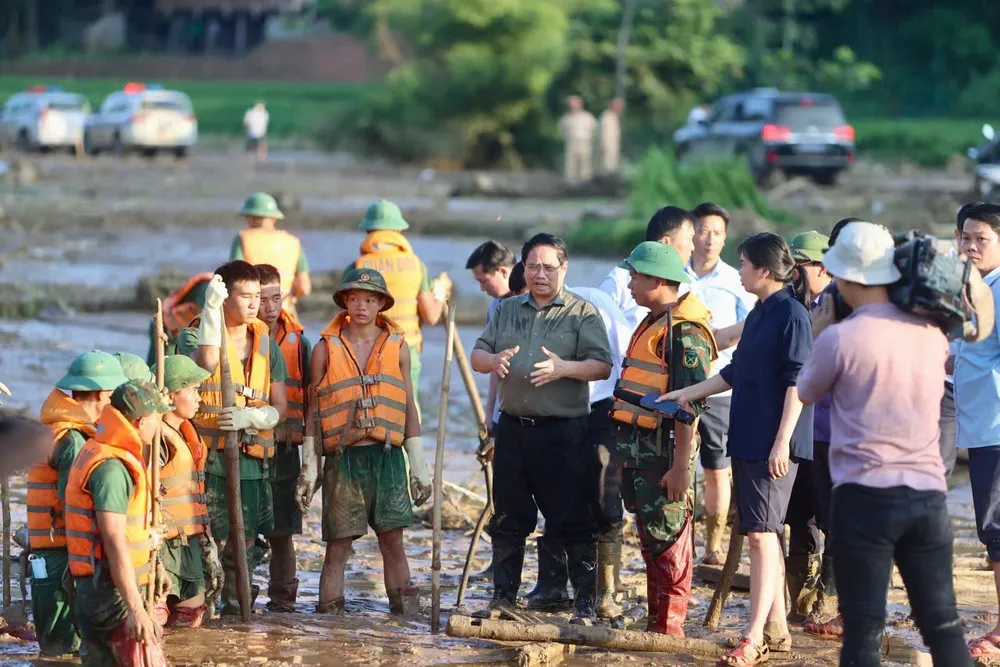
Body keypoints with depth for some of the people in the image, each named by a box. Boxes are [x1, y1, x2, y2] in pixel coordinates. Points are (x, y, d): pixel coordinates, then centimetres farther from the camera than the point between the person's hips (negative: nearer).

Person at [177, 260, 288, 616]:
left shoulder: (265, 343, 13)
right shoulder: (195, 334, 0)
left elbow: (280, 407, 10)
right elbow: (207, 362, -25)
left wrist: (250, 416, -11)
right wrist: (212, 309, -26)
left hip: (251, 461, 4)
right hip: (207, 458, -4)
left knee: (244, 541, 8)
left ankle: (234, 604, 21)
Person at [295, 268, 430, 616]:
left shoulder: (397, 346, 10)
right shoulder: (326, 348, 5)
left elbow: (409, 407, 13)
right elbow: (314, 411, 7)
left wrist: (419, 466, 9)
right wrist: (309, 468, 3)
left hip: (387, 455, 1)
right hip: (343, 457, -1)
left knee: (393, 541, 0)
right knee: (338, 545, 0)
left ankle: (407, 615, 4)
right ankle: (329, 617, 5)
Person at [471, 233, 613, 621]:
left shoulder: (582, 313, 1)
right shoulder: (507, 310, 16)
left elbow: (602, 366, -7)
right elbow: (477, 355, 14)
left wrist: (564, 368, -24)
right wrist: (493, 360, -9)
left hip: (564, 432, -5)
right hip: (513, 426, 5)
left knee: (572, 520, -4)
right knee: (509, 518, 10)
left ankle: (585, 603, 1)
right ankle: (504, 596, 19)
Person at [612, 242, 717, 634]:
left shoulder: (685, 332, -16)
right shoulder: (654, 323, 16)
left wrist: (680, 465, -24)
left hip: (664, 450, -10)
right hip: (640, 448, 10)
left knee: (667, 541, -5)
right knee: (650, 538, 14)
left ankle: (669, 631, -1)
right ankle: (656, 624, 21)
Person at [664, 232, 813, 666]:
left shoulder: (792, 315, -12)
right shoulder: (758, 314, 16)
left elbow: (797, 382, -16)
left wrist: (782, 441, -20)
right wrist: (691, 393, 26)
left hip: (774, 444, -9)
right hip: (747, 440, 9)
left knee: (761, 532, -10)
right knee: (763, 534, 11)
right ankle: (776, 628, 17)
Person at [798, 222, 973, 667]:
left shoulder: (839, 339, -10)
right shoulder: (931, 334, 6)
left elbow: (806, 392, 8)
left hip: (865, 496, -4)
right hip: (928, 494, 4)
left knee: (863, 628, -1)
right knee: (943, 625, 8)